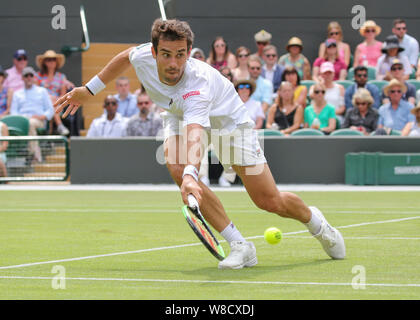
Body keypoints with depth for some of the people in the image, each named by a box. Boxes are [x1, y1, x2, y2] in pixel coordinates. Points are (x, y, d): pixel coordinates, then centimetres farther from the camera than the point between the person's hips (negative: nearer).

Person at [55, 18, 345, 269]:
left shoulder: (198, 85, -44)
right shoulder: (144, 57, -28)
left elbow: (195, 134, -60)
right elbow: (125, 57, -1)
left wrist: (191, 174, -77)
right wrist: (90, 89, 5)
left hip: (228, 119, -5)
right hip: (178, 115, 5)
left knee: (271, 202, -7)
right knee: (177, 167, -29)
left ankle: (315, 221, 30)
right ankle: (240, 247, -18)